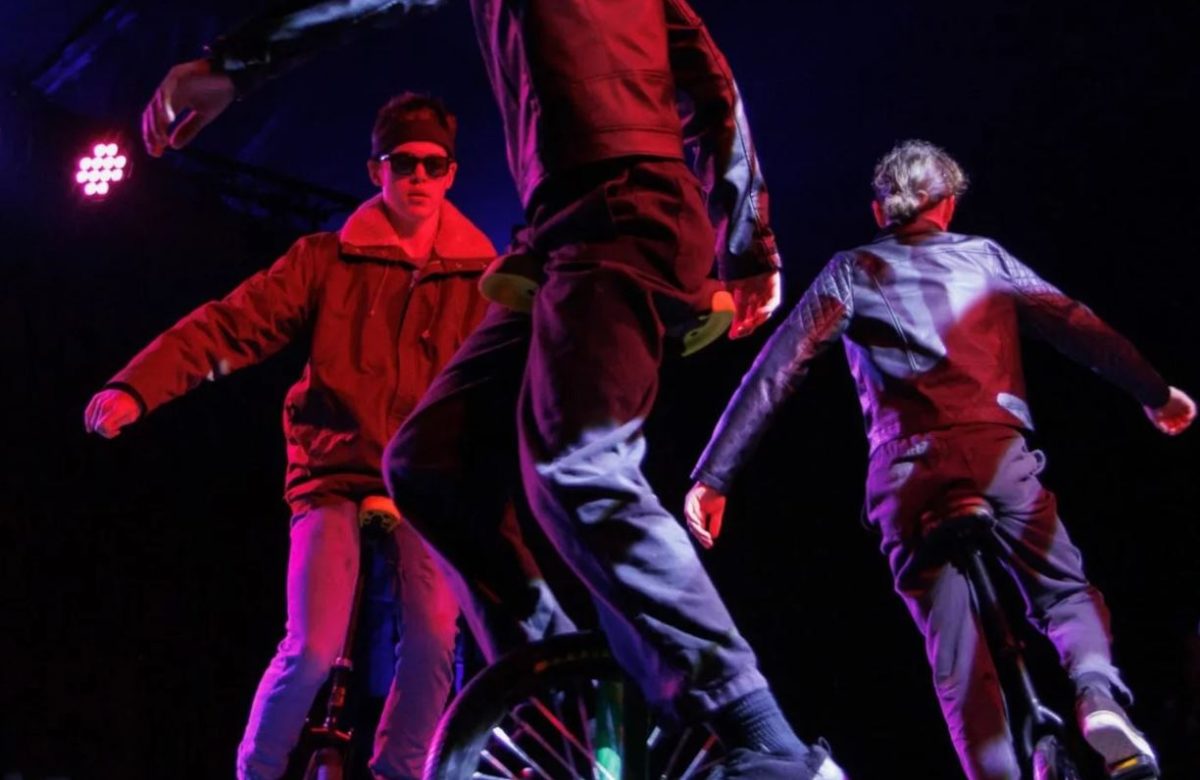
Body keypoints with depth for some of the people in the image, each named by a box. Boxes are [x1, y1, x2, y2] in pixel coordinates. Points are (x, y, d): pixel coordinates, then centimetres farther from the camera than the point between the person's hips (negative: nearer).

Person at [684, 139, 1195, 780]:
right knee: (1065, 593, 14)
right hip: (998, 454, 1)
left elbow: (775, 372, 3)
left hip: (906, 473, 0)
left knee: (955, 647, 3)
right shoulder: (986, 258, 17)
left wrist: (713, 478, 0)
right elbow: (1077, 328, 13)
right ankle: (1098, 696, -16)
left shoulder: (851, 273, 14)